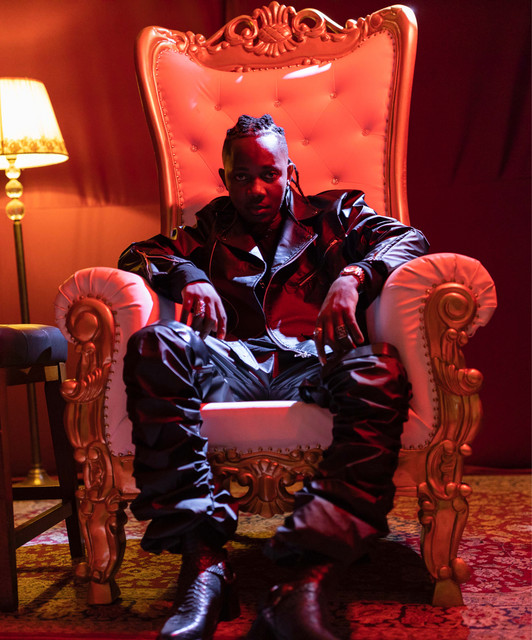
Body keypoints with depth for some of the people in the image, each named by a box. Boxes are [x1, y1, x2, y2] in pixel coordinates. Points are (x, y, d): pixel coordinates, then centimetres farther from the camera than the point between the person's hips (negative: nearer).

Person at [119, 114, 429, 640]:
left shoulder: (332, 213, 25)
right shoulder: (212, 227, 30)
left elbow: (406, 239, 10)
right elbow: (139, 255, 20)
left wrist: (352, 276, -12)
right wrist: (187, 275, -4)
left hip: (312, 360, -1)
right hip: (230, 363, 2)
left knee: (379, 369, -37)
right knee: (156, 344, -31)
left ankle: (308, 577, -52)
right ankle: (202, 559, -40)